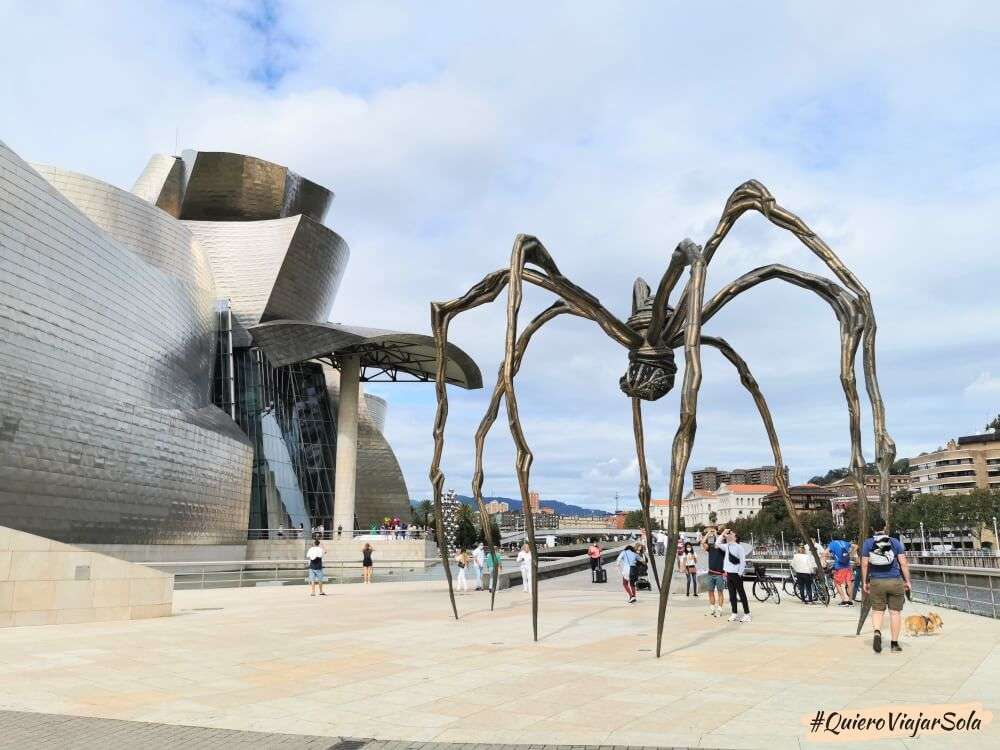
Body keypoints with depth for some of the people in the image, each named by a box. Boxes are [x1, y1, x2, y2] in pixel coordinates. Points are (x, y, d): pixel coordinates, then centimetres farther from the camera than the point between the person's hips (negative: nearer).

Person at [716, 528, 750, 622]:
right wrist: (723, 533, 11)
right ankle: (734, 614, 15)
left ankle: (747, 614, 3)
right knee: (732, 595, 9)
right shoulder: (727, 546, 11)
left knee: (742, 594, -2)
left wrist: (740, 573, -15)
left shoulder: (739, 547, -10)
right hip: (729, 574, 7)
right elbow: (717, 544, 17)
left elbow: (743, 561, -12)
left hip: (736, 574, -7)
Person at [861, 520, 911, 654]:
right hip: (896, 582, 0)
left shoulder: (867, 543, 3)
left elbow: (864, 564, 0)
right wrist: (907, 581, 6)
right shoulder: (896, 542, 3)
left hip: (876, 582, 0)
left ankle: (877, 632, -18)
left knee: (877, 610, 8)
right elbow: (903, 564, -1)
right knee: (895, 611, 7)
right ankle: (894, 643, 10)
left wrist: (864, 582, 7)